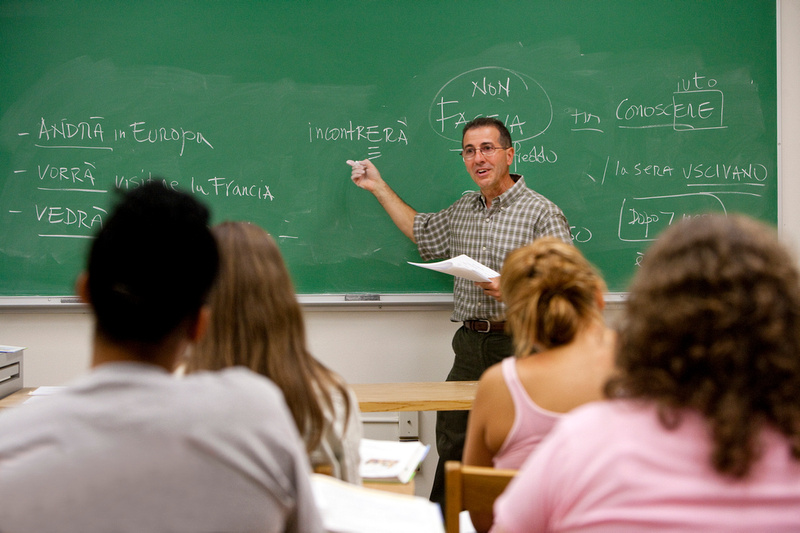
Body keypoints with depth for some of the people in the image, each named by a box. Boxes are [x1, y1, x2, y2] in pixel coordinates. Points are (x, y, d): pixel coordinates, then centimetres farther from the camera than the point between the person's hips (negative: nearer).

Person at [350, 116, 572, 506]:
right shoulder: (463, 210, 17)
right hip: (469, 343, 6)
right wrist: (378, 186, 35)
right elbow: (423, 233, 34)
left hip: (518, 344, -6)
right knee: (451, 445, 8)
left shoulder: (542, 213, -4)